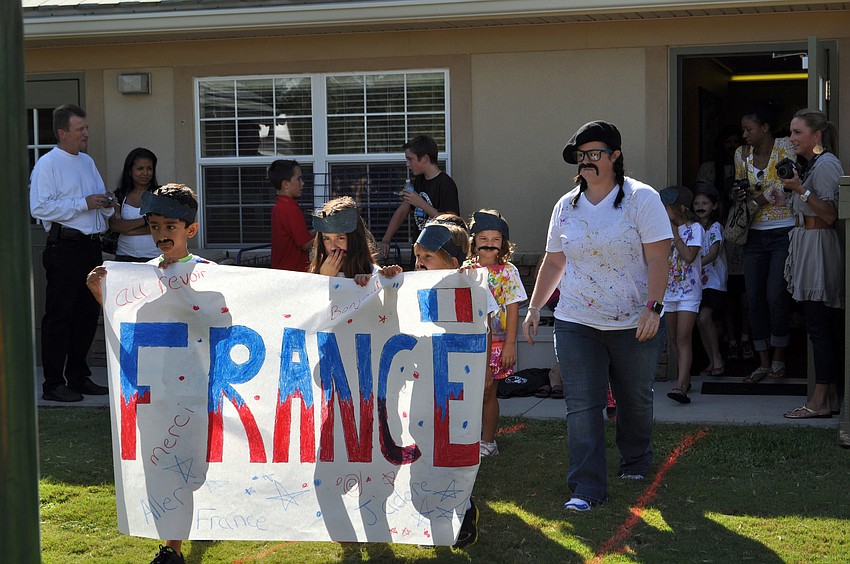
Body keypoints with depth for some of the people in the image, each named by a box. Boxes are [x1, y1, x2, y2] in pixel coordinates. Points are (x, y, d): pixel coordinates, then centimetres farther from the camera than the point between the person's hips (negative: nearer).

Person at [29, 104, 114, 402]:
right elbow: (39, 208, -18)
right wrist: (84, 203, -18)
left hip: (91, 246, 8)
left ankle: (78, 377, 23)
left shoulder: (87, 162, 18)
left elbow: (101, 199, 27)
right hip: (65, 247, -8)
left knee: (88, 314, 12)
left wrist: (105, 203, 2)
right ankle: (53, 384, 0)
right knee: (59, 316, -4)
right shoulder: (48, 164, -7)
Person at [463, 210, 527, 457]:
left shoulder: (507, 272, -4)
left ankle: (488, 442, 13)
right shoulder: (466, 269, 6)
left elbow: (513, 309, -6)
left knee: (486, 392, 1)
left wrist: (510, 344, -10)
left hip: (495, 342, -3)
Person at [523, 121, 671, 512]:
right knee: (581, 405, -5)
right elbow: (553, 262, 15)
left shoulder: (642, 198, -5)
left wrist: (653, 308, -18)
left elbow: (658, 259, -10)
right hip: (576, 323, 3)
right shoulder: (566, 206, 8)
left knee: (635, 399, 13)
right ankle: (587, 488, -3)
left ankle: (635, 461, 39)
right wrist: (534, 308, 12)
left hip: (635, 323, -2)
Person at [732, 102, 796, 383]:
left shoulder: (785, 148, -5)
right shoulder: (742, 154, 10)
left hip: (783, 232, -5)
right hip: (755, 235, 5)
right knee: (754, 298, 2)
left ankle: (779, 357, 10)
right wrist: (739, 194, 1)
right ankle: (764, 363, 11)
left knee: (776, 296, -9)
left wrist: (761, 196, -11)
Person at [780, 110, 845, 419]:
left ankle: (821, 400, -7)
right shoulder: (809, 164, 18)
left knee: (820, 326, -9)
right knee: (827, 326, 10)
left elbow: (830, 215, -18)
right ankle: (830, 395, 13)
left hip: (820, 248, -10)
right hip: (806, 247, 10)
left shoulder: (826, 165, -12)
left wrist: (800, 190, -22)